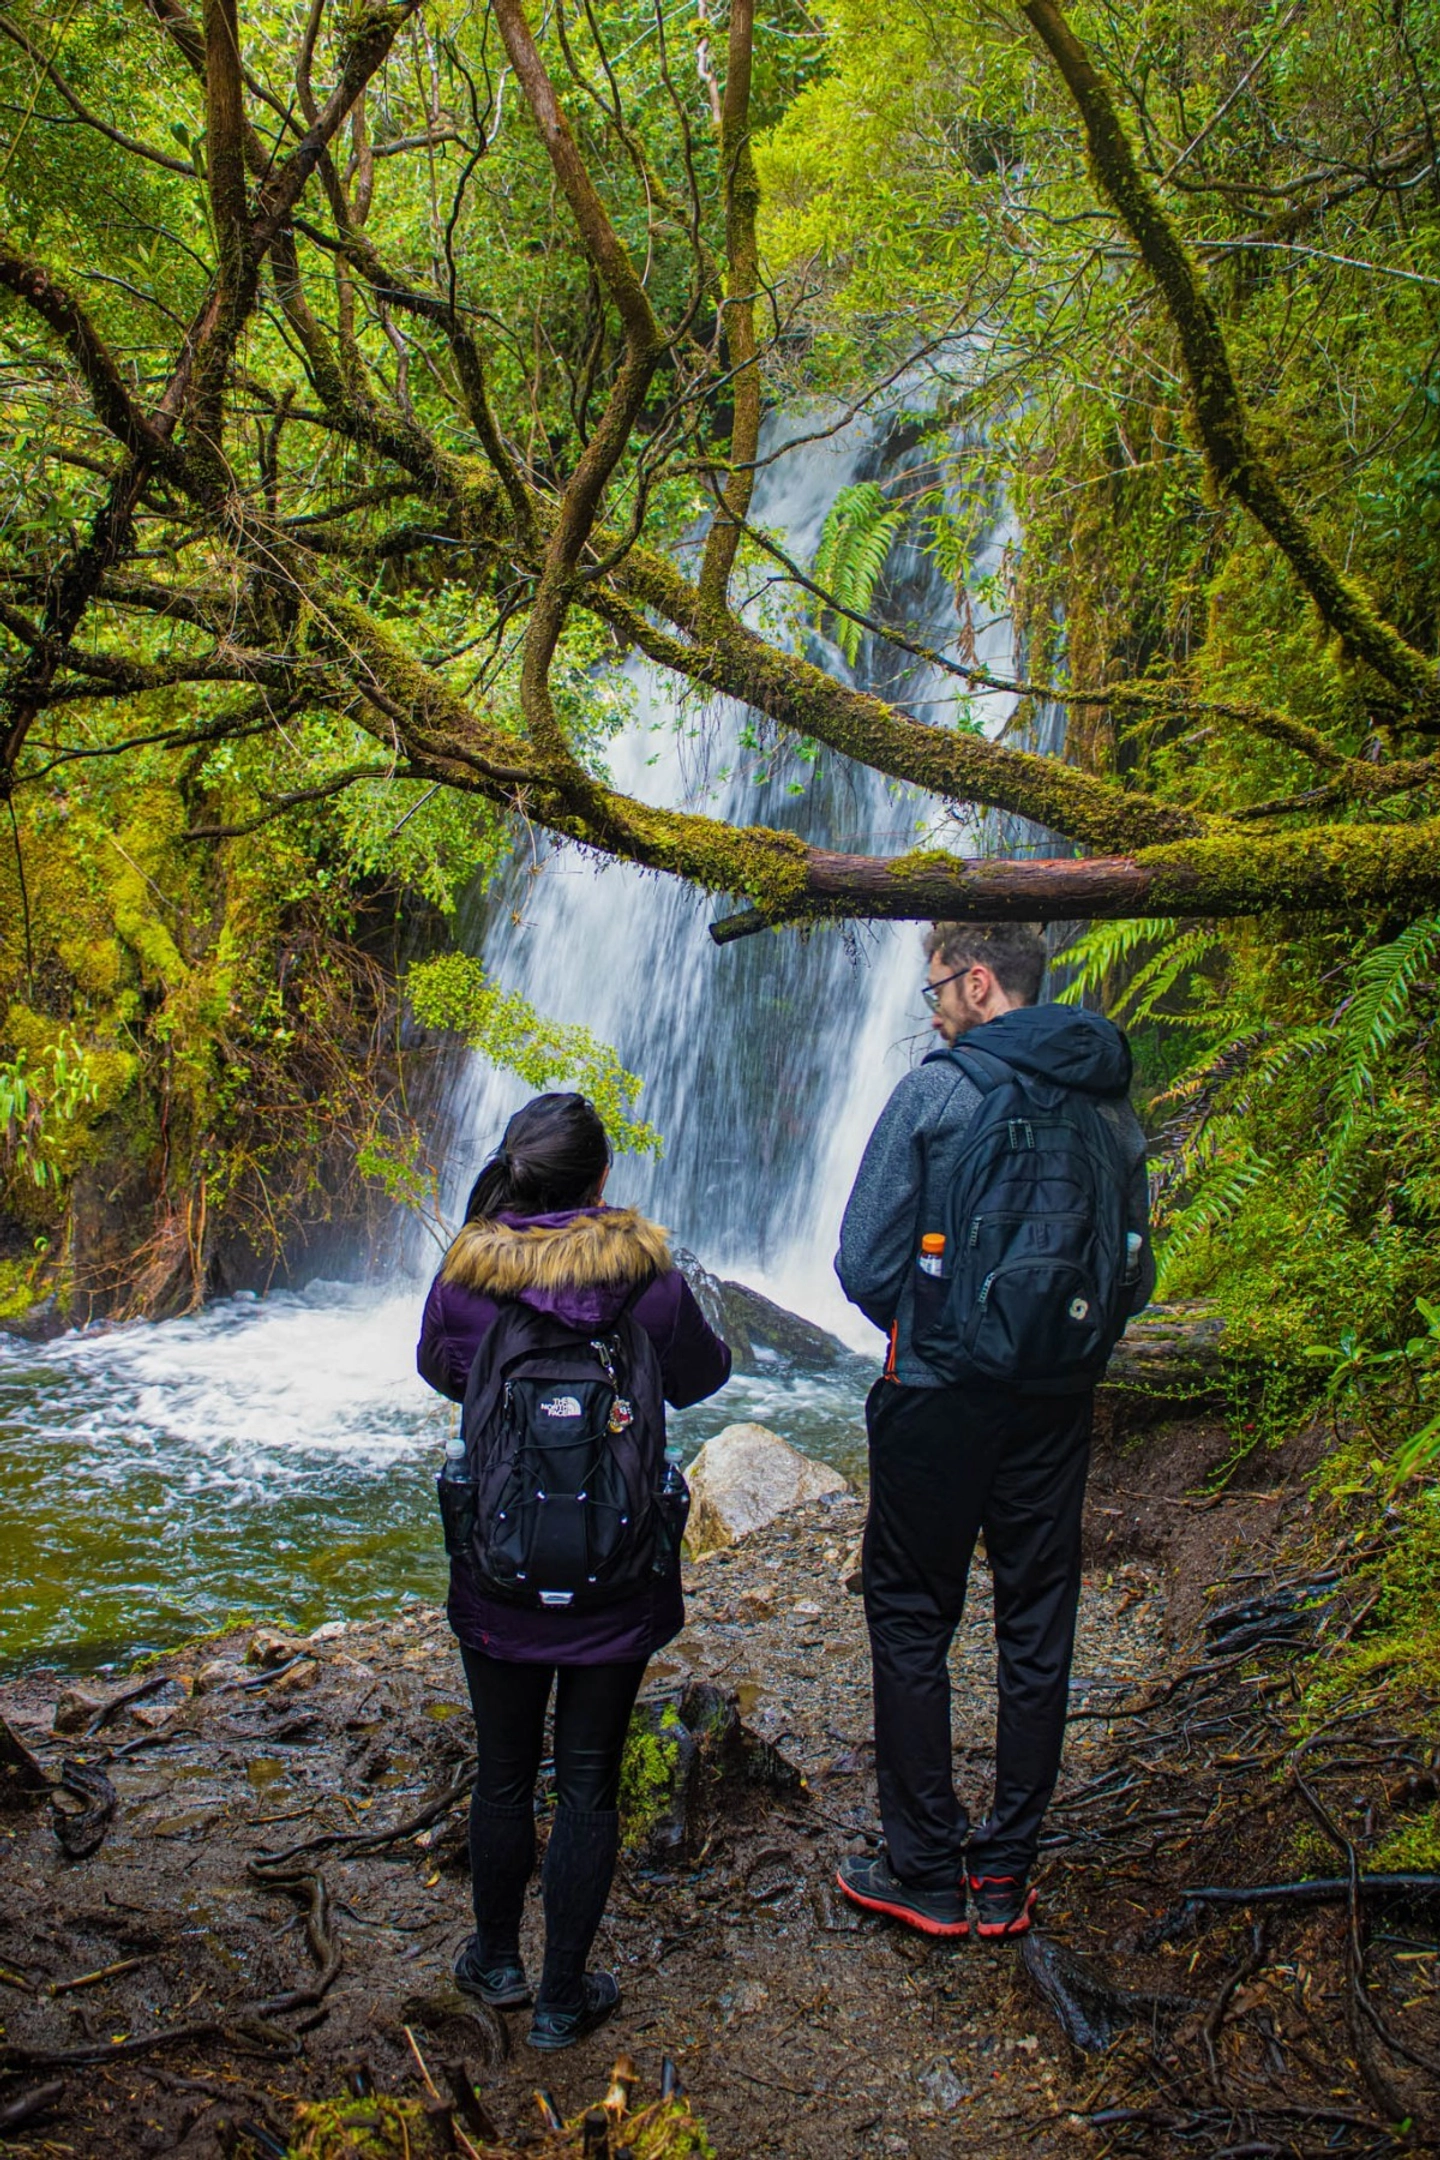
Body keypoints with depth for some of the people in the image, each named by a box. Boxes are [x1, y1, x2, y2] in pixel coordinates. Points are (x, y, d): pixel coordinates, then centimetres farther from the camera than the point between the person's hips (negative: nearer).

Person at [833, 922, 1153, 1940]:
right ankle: (1006, 1874, 20)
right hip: (1058, 1406, 5)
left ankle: (925, 1873, 13)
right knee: (1038, 1634, 11)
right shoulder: (1112, 1103, 5)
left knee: (912, 1625, 8)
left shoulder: (937, 1091, -10)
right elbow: (1135, 1277, 9)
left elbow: (864, 1264, -9)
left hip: (941, 1399, -4)